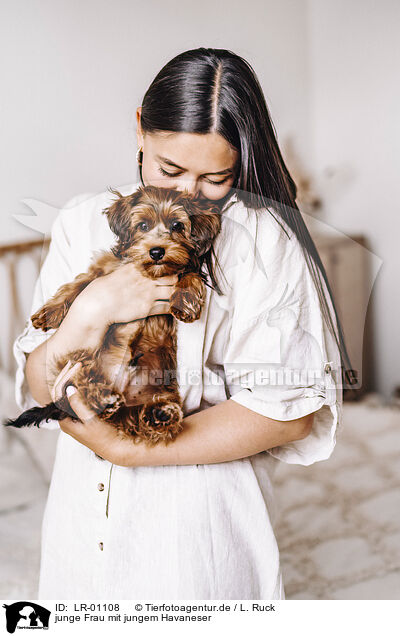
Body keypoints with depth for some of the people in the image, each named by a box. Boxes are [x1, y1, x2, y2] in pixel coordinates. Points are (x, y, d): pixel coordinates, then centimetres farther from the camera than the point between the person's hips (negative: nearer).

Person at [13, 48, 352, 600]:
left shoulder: (263, 238, -12)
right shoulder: (83, 223, -1)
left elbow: (288, 411, -18)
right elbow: (41, 389, -4)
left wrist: (128, 448, -19)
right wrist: (91, 312, -24)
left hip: (200, 514, -4)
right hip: (84, 508, 4)